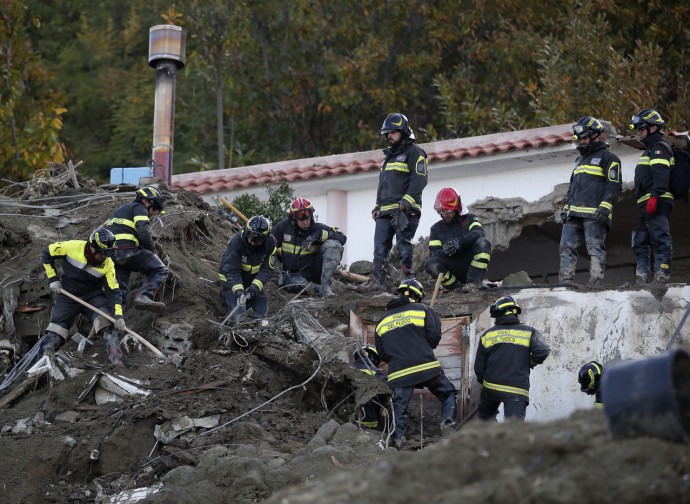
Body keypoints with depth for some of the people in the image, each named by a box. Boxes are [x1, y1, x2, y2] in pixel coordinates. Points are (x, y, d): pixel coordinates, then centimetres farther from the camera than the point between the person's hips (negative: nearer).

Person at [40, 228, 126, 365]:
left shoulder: (108, 265, -13)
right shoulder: (73, 247, -18)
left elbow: (113, 292, -13)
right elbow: (47, 253, -2)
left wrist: (118, 316, -26)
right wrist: (53, 279, -4)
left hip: (93, 297, 0)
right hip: (68, 296, 0)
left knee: (108, 325, -24)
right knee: (55, 333, -7)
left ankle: (116, 360, -27)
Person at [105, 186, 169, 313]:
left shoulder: (119, 211, 33)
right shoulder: (139, 208, 6)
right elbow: (143, 232, -10)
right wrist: (152, 252, 1)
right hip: (127, 250, -8)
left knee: (120, 292, 12)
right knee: (160, 271, -6)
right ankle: (143, 296, -27)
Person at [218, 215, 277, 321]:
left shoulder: (270, 243, -18)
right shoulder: (236, 241, -28)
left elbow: (268, 270, -16)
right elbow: (232, 271, -28)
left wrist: (254, 288, -30)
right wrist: (239, 291, -42)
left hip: (255, 280, 3)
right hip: (232, 279, -3)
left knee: (260, 315, -5)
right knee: (237, 315, -16)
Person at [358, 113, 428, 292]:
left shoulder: (414, 152, -1)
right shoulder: (389, 155, 27)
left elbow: (420, 179, -12)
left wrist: (406, 200, -20)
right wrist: (377, 206, 22)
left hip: (405, 210, -8)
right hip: (386, 210, 8)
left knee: (404, 244, -10)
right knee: (380, 245, 1)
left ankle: (407, 279, -7)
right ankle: (377, 280, 0)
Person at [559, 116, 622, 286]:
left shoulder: (607, 157, 1)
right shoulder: (580, 160, 27)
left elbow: (614, 185, -8)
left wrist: (605, 207, -18)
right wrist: (566, 208, 22)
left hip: (595, 215, -8)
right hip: (575, 214, 8)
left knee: (595, 247, -11)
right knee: (567, 246, 1)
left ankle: (596, 284, -13)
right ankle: (565, 282, 1)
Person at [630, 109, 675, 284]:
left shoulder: (659, 147, -4)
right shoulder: (650, 150, 28)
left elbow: (661, 174, -19)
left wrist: (654, 196, -28)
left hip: (657, 204, -11)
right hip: (647, 206, 11)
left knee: (660, 240, -14)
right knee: (640, 243, 10)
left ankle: (661, 278, -19)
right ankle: (642, 280, 10)